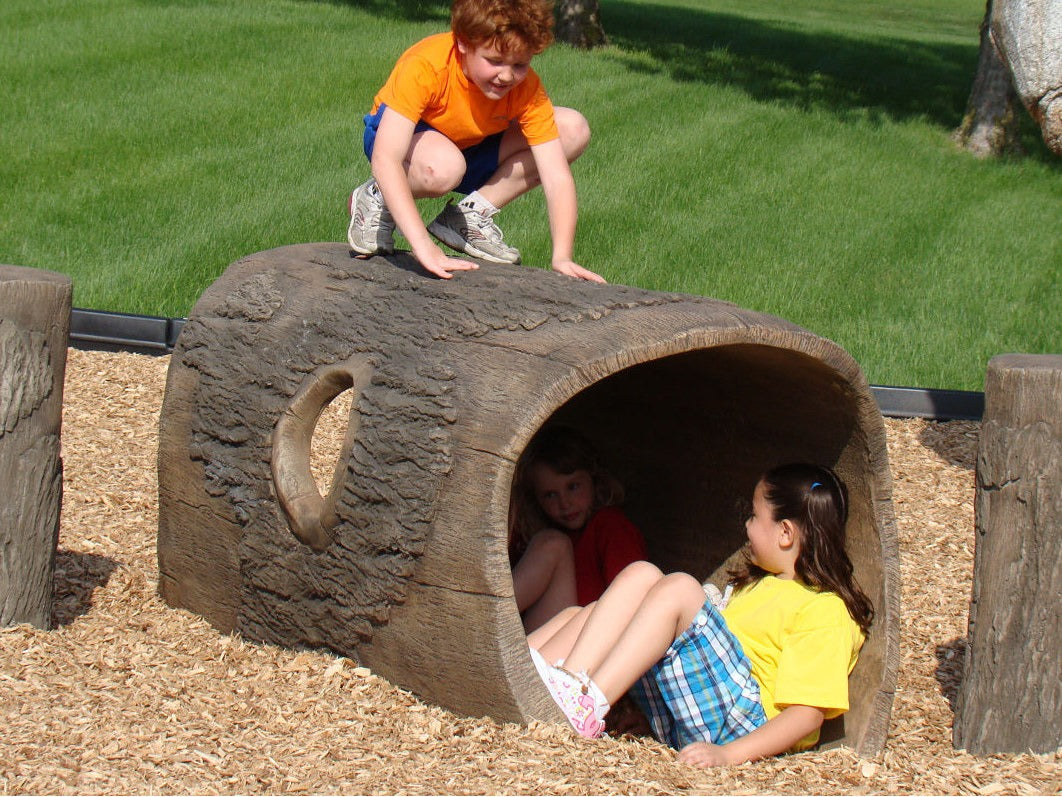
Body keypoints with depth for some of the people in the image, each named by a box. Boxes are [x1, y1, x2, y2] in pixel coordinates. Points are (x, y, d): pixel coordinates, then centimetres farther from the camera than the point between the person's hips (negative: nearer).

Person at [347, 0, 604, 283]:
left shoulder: (526, 88, -23)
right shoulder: (424, 67, -35)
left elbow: (556, 176, -25)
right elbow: (385, 159, -44)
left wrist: (562, 258, -39)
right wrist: (424, 247, -52)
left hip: (473, 148, 5)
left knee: (574, 130, -15)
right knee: (445, 166, -42)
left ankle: (473, 215, -8)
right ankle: (377, 201, -9)